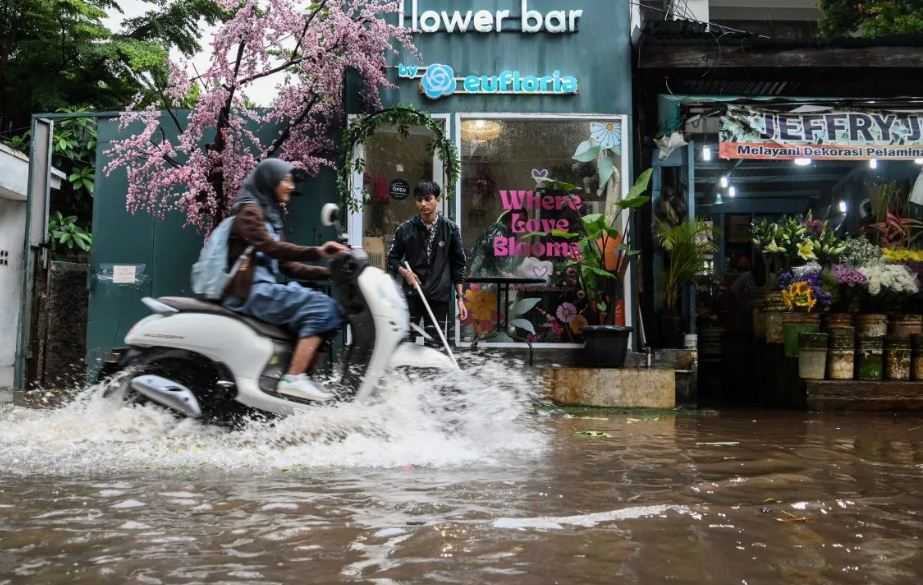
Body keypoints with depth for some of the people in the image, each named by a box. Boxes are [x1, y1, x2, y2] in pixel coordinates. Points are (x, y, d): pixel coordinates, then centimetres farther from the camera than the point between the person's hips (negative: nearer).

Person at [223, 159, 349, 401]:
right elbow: (269, 247, -22)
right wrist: (316, 252, -32)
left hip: (263, 288, 9)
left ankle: (308, 375, -11)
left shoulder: (271, 215, 24)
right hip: (249, 291, -9)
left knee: (330, 310, -2)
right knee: (319, 306, -22)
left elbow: (285, 264, 18)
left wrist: (328, 271, 6)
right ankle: (294, 379, -26)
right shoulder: (249, 210, -3)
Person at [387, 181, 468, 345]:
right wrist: (404, 272, -10)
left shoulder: (450, 229, 1)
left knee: (434, 344, 4)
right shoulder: (405, 229, 1)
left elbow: (458, 265, 5)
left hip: (439, 296, 0)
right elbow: (392, 259, 11)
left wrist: (460, 297, 2)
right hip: (411, 294, 0)